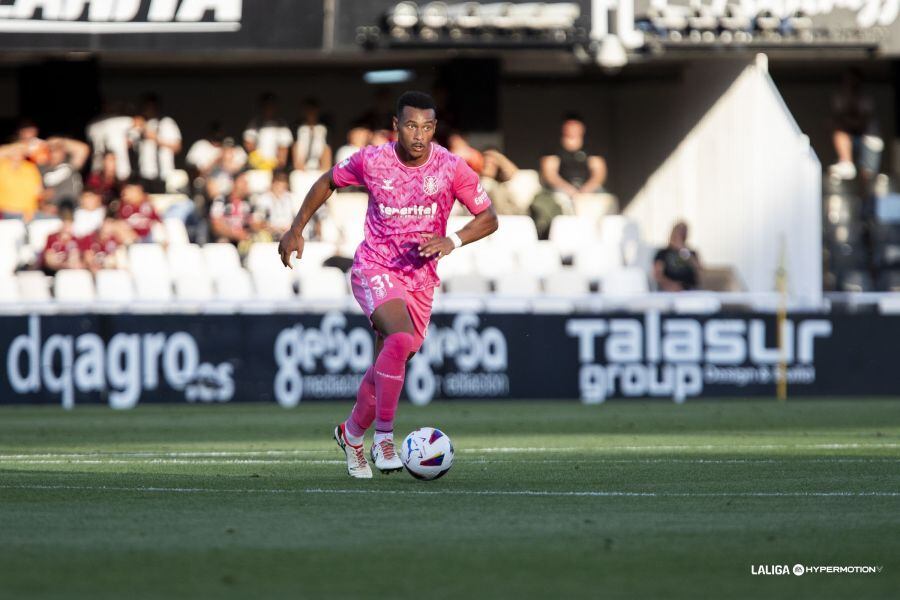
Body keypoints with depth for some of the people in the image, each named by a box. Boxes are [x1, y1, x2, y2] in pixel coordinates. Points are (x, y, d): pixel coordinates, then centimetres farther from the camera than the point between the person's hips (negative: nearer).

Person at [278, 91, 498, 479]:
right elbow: (328, 182, 10)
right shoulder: (371, 161, -9)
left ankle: (352, 433, 34)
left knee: (387, 366, 7)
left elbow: (488, 219, -2)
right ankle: (384, 437, -23)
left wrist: (452, 241, -19)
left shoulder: (452, 169, -9)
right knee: (401, 339, -30)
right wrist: (297, 229, 10)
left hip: (420, 279, 3)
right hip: (375, 268, -3)